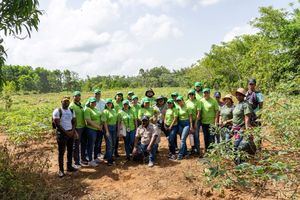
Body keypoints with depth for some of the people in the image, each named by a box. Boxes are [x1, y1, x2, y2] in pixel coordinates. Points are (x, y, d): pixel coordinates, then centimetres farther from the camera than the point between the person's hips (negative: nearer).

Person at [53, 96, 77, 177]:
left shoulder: (71, 111, 9)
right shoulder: (57, 111, -10)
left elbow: (74, 121, 10)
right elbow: (57, 124, -14)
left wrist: (72, 131, -6)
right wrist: (66, 132, -16)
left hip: (71, 133, 6)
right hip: (62, 133, -6)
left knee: (70, 151, 12)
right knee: (61, 152, 1)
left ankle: (69, 166, 26)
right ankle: (61, 169, 11)